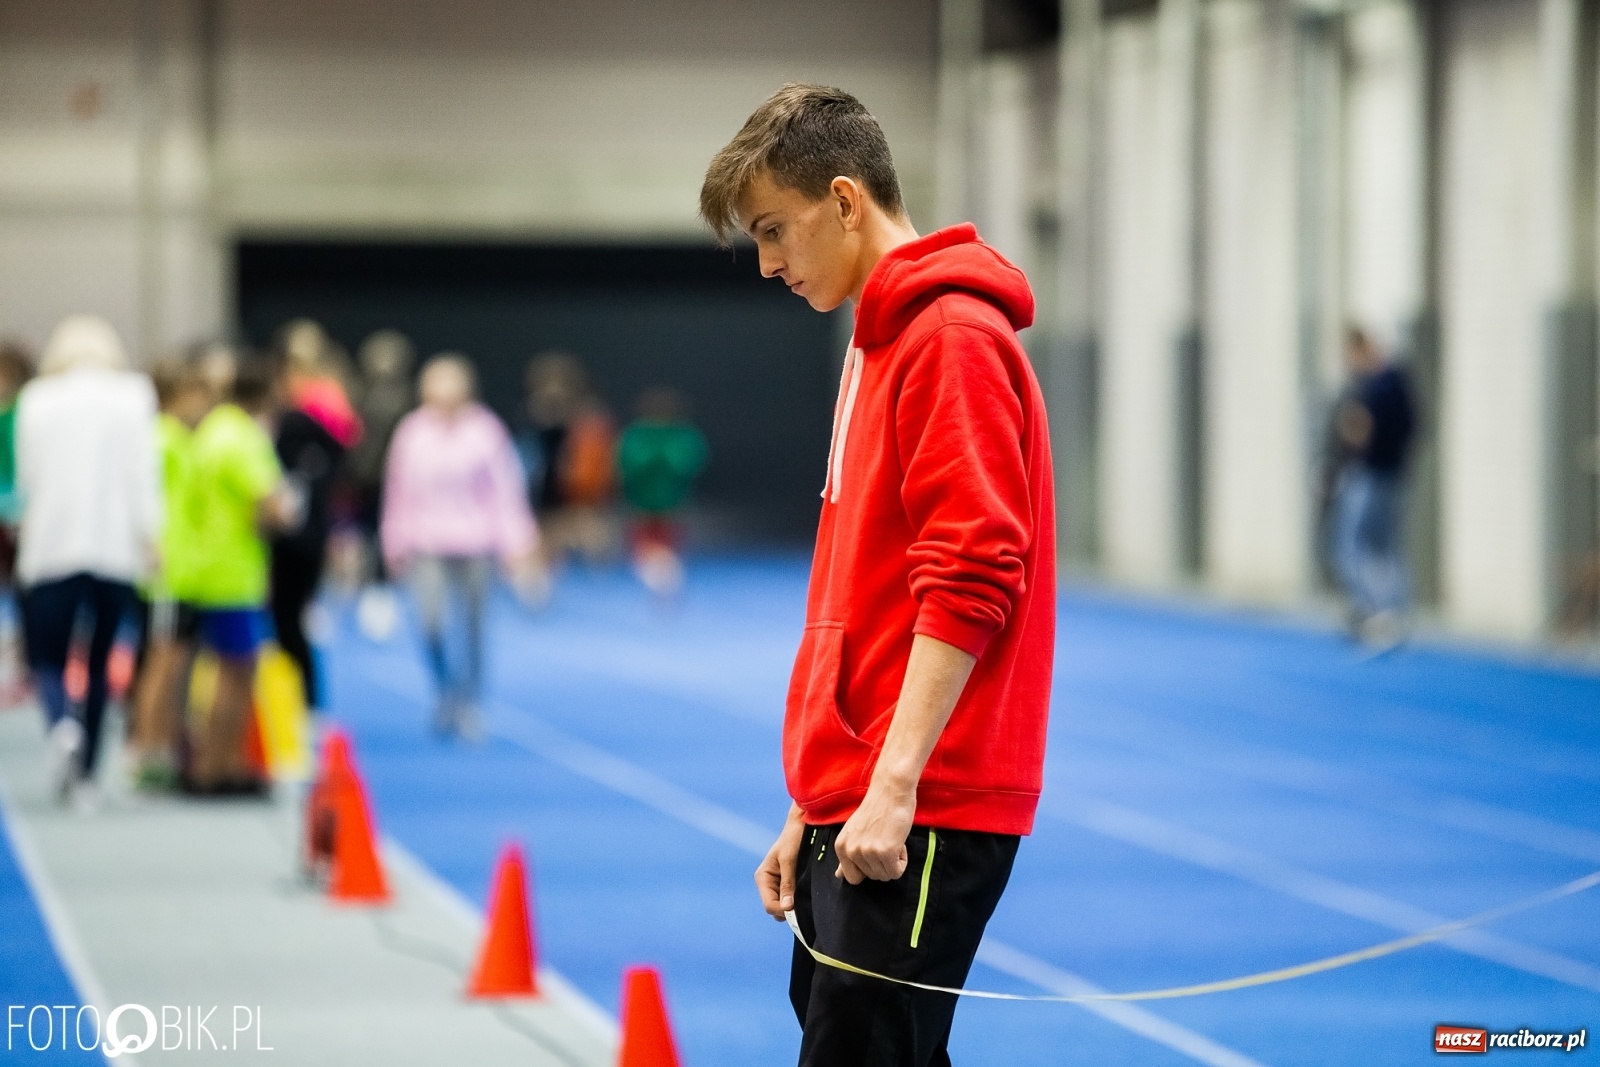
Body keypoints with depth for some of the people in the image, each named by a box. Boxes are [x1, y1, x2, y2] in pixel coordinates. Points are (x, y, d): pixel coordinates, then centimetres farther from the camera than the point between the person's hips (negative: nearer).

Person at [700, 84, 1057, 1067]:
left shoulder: (954, 340, -10)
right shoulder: (883, 345, 19)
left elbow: (969, 583, -18)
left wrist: (892, 789, -21)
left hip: (921, 818, -9)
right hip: (854, 811, 9)